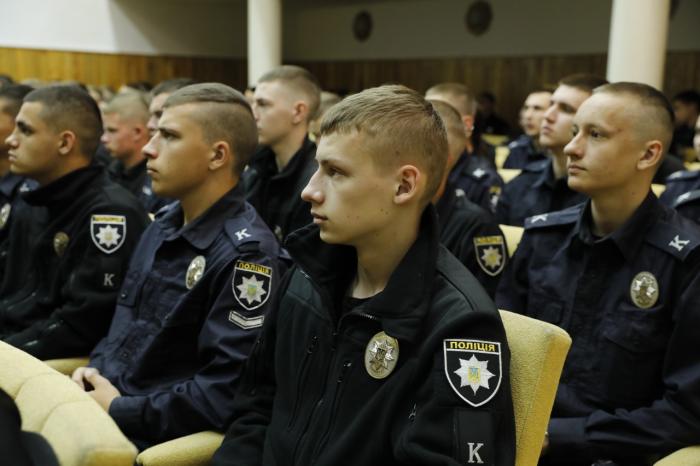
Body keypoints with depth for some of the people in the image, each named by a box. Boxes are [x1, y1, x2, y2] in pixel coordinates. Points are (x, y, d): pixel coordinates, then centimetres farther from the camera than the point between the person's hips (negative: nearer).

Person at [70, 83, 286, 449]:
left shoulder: (245, 253, -18)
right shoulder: (163, 225, 10)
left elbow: (228, 392, -22)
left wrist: (118, 410, -15)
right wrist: (94, 370, 2)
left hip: (151, 438, -7)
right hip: (102, 406, 8)